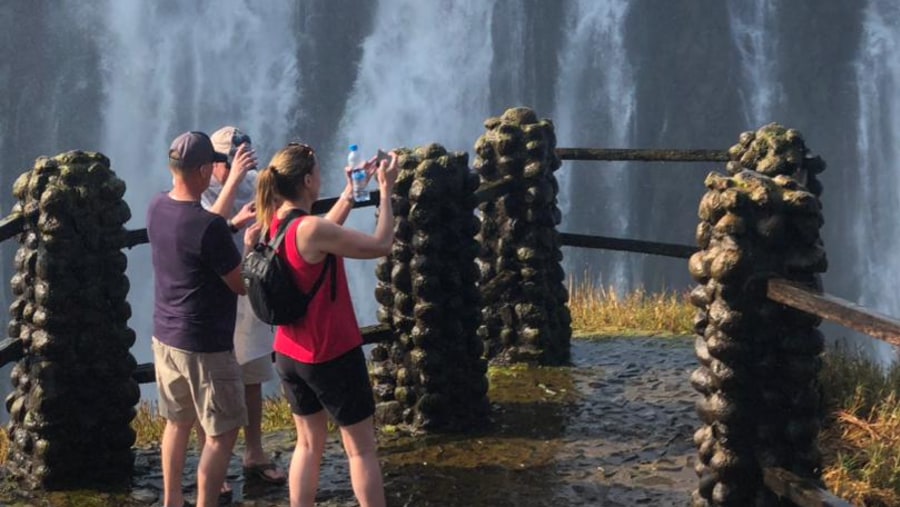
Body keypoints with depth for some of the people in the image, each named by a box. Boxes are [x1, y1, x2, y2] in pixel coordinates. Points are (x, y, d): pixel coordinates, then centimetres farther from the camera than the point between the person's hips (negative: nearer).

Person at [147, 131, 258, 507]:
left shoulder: (157, 209, -1)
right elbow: (243, 285, -14)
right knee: (222, 434, 3)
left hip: (165, 338, 8)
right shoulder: (209, 227, -26)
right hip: (205, 347, -8)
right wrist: (250, 245, 0)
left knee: (177, 422, 21)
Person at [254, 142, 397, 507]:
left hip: (291, 355, 8)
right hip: (333, 356, -8)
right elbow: (380, 246, -18)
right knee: (361, 449, 6)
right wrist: (385, 191, -7)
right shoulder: (310, 228, -25)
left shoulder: (274, 224, 0)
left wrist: (351, 190, 16)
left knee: (309, 444, 17)